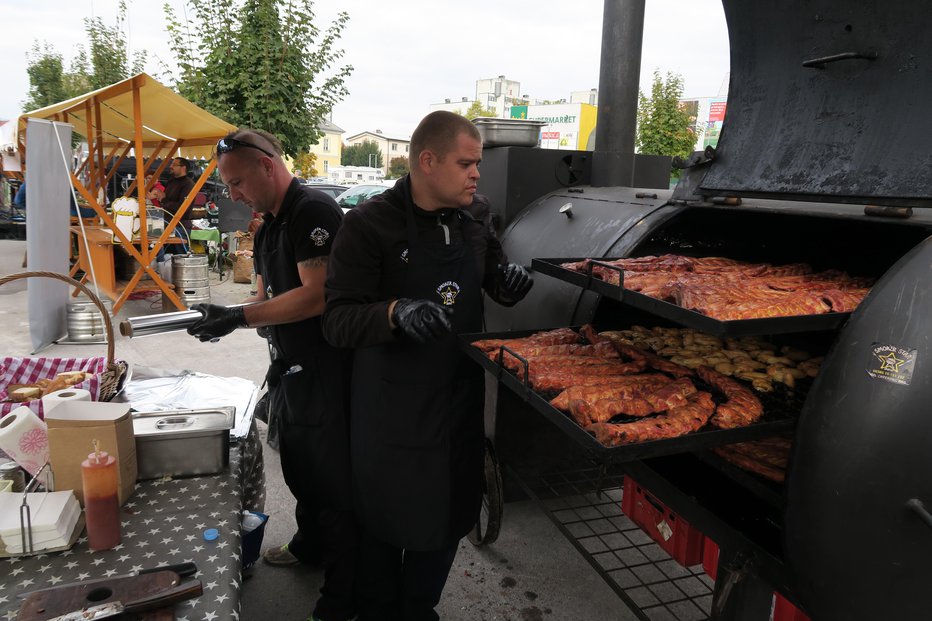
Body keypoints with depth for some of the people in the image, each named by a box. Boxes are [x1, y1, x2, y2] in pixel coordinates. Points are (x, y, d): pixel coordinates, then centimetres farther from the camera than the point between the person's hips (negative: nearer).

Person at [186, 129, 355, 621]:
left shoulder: (313, 211, -17)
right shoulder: (268, 228, 13)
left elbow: (316, 296, -25)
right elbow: (266, 299, 16)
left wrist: (239, 318, -20)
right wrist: (224, 316, -2)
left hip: (326, 370, -10)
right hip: (292, 368, 10)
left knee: (333, 480, 2)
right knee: (298, 467, 24)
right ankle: (309, 545, 48)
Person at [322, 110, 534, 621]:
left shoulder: (476, 214, 1)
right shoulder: (370, 224, -16)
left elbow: (494, 280, 15)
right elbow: (337, 321, -19)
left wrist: (508, 278, -9)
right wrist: (396, 311, -38)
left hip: (460, 397, 5)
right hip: (392, 407, -5)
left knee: (448, 521, 19)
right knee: (386, 526, 14)